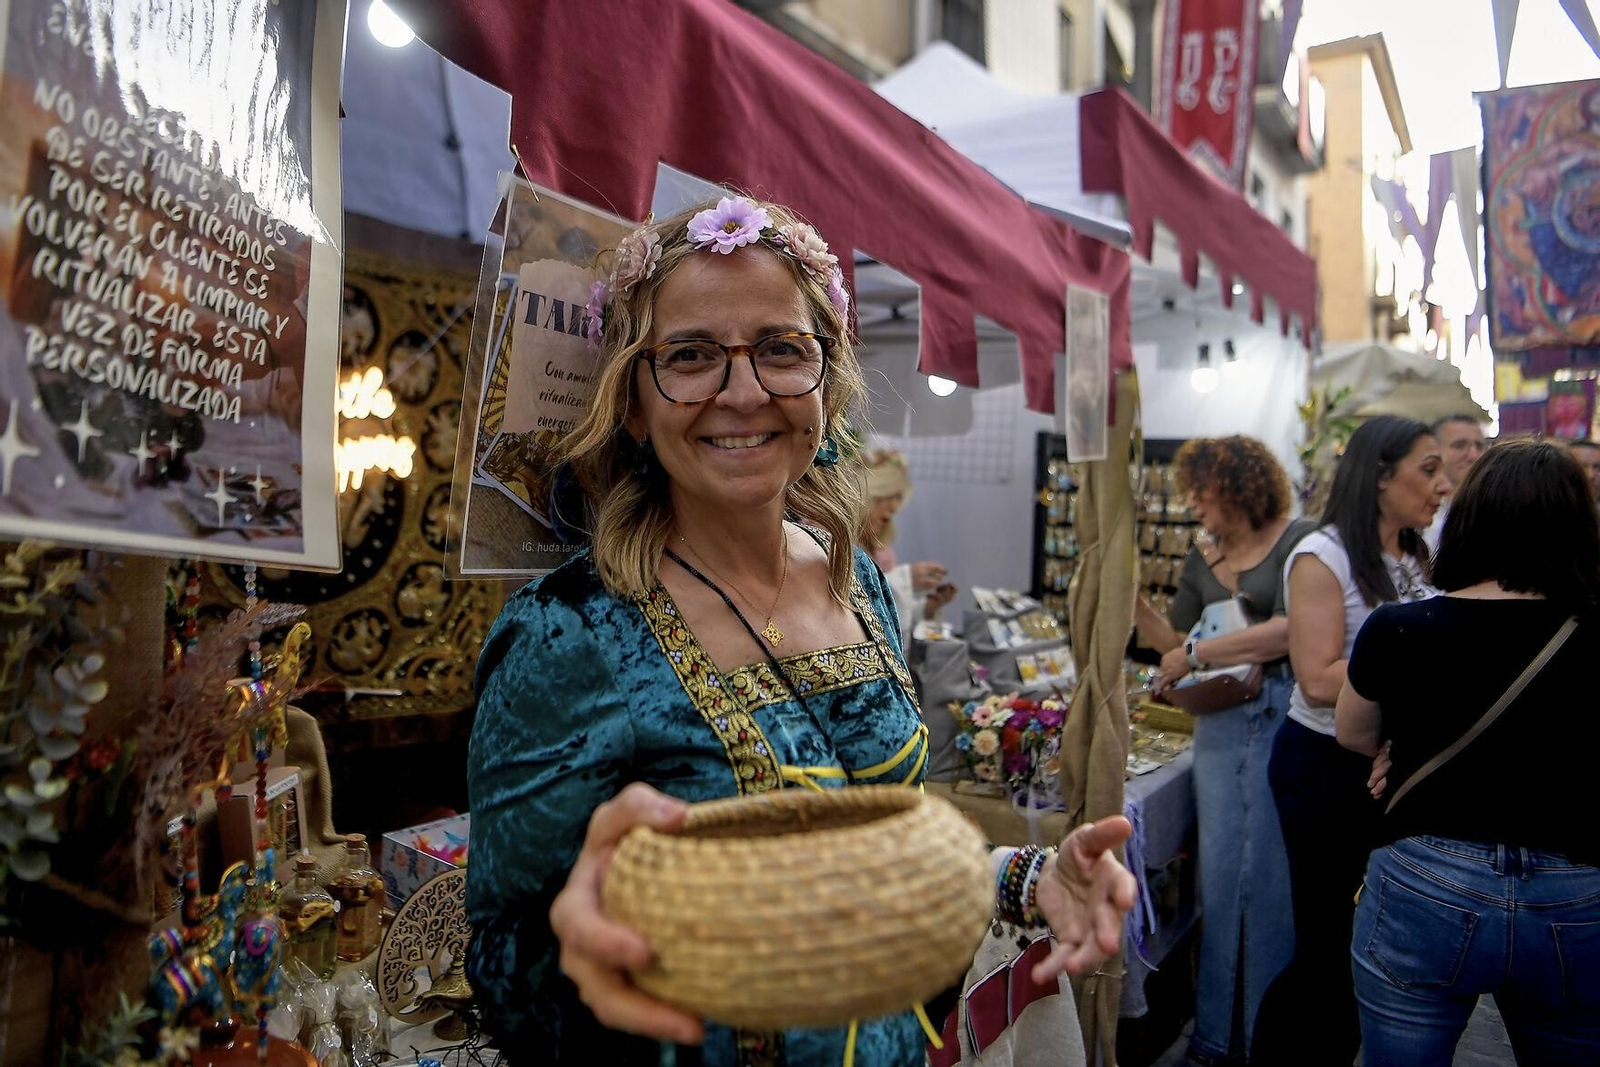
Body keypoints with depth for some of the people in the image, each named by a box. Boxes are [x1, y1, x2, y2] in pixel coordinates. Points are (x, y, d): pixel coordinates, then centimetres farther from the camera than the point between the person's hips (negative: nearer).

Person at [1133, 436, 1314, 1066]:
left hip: (1281, 716, -5)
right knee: (1219, 873, 7)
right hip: (1219, 721, 5)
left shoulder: (1298, 540, -5)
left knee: (1267, 877, 2)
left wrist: (1196, 652, -13)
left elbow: (1287, 631, -17)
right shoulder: (1202, 559, 13)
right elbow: (1176, 643, 17)